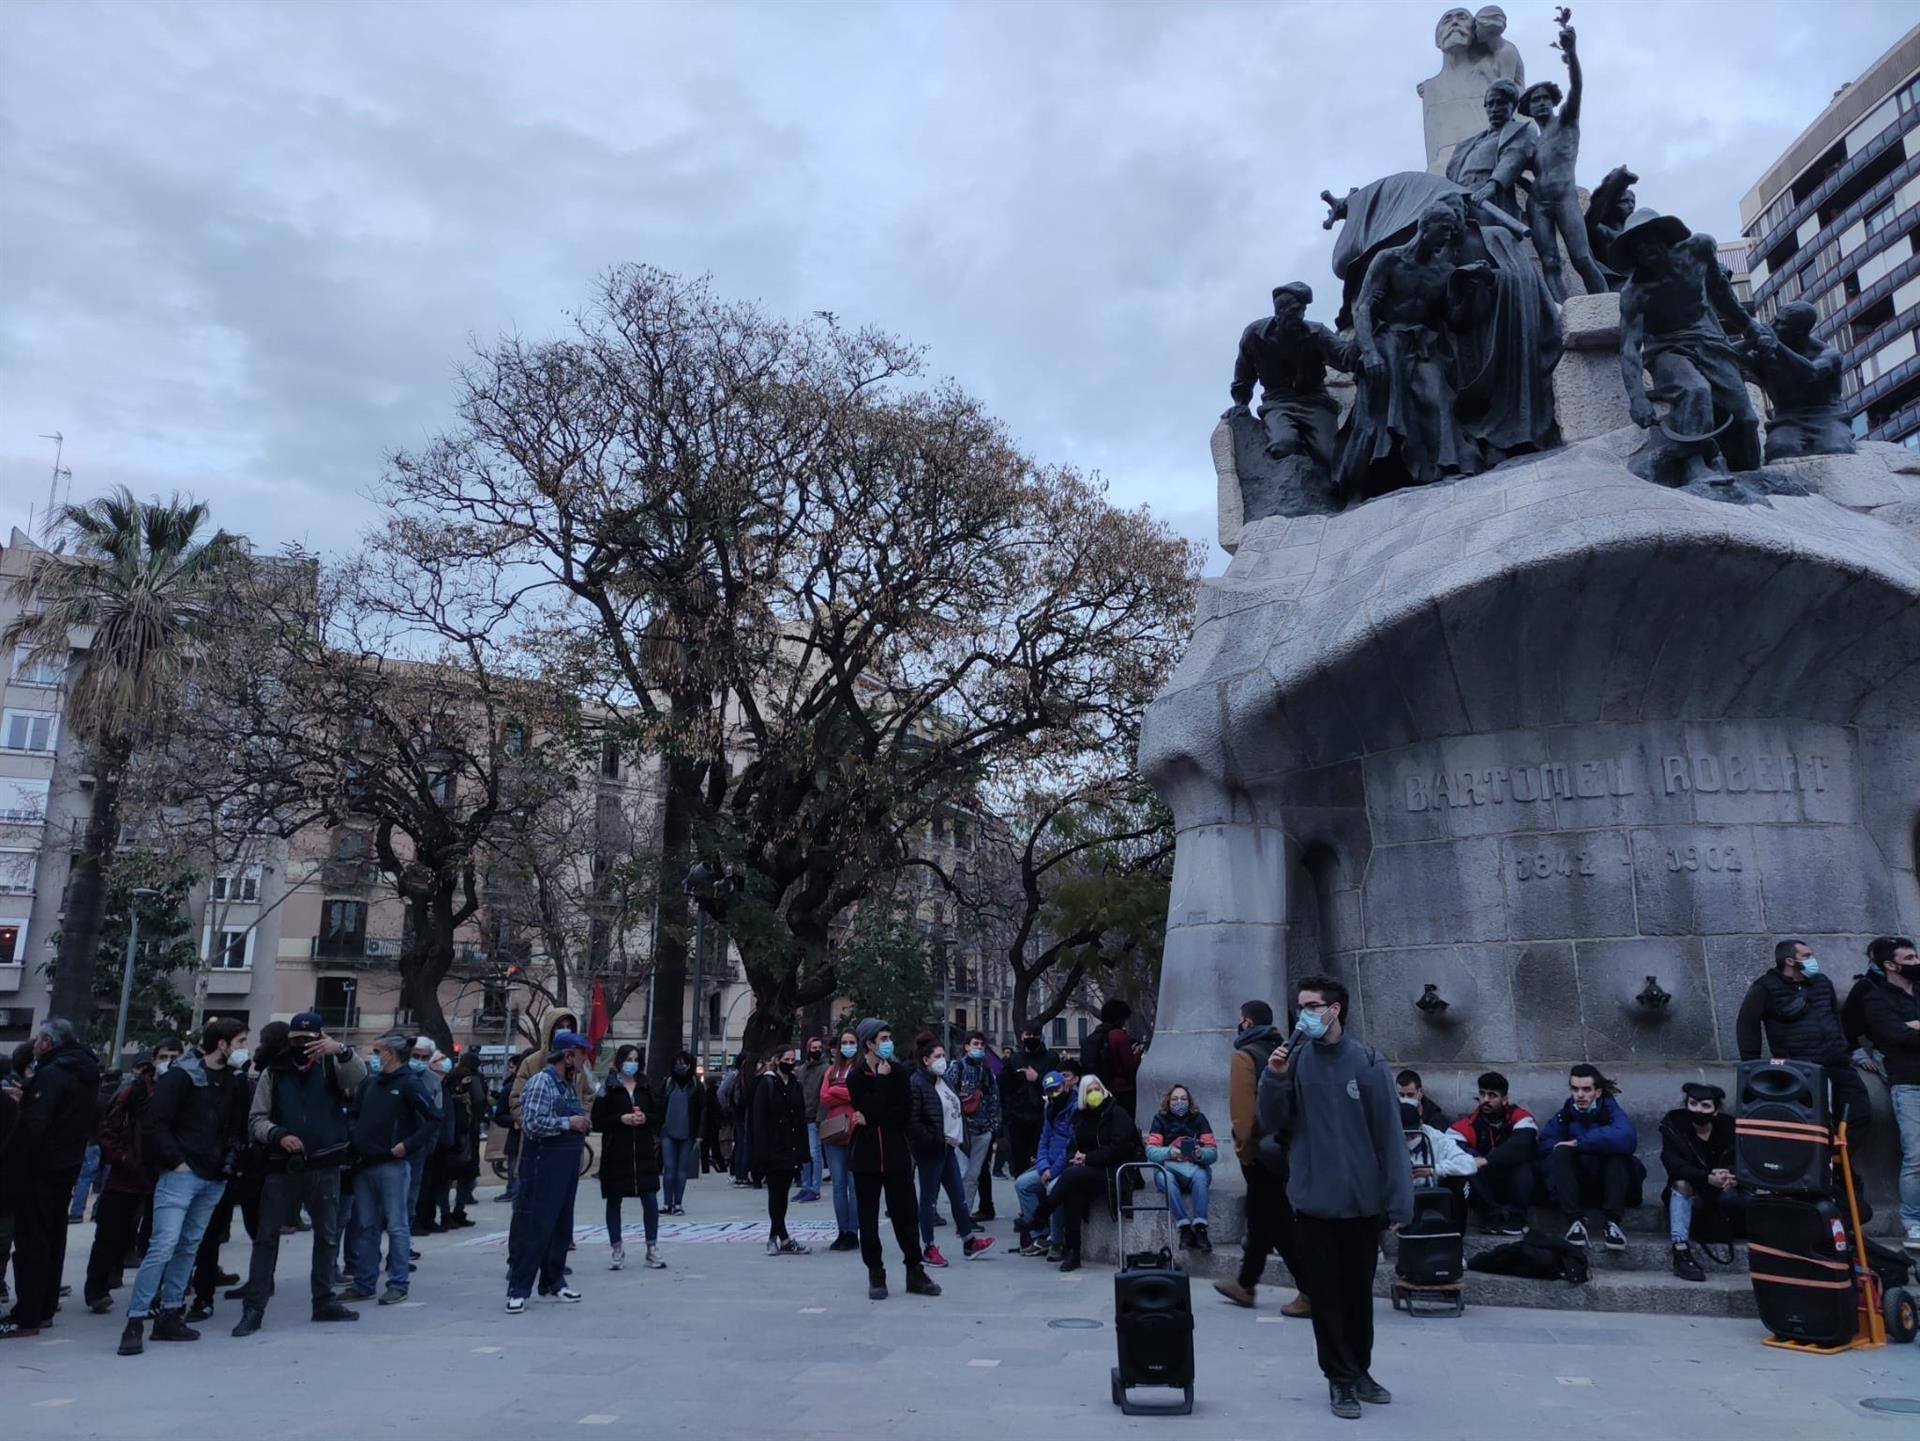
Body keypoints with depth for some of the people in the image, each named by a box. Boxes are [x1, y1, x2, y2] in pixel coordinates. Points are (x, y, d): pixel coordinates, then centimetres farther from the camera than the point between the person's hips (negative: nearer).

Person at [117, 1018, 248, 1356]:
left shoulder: (233, 1082, 11)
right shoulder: (181, 1075, -8)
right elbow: (156, 1121, -12)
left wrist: (229, 1158, 5)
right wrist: (175, 1160, -14)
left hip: (214, 1178, 7)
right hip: (182, 1174, -7)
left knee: (188, 1247, 11)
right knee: (164, 1246, -12)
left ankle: (170, 1316, 18)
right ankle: (135, 1322, -5)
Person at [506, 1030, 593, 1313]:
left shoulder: (570, 1084, 13)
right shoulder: (542, 1082, -13)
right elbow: (532, 1123, -23)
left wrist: (582, 1124, 9)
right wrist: (569, 1123, -18)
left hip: (567, 1168, 9)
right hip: (543, 1167, -9)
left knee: (561, 1226, 13)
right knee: (533, 1228, -4)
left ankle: (553, 1282, 24)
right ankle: (518, 1290, 3)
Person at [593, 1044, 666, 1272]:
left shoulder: (646, 1087, 9)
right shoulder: (608, 1089, -2)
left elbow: (658, 1116, 13)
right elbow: (597, 1122, -6)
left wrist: (645, 1118, -7)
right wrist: (621, 1119, -17)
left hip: (643, 1152, 2)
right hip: (615, 1153, -2)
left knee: (650, 1200, -2)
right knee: (614, 1201, 7)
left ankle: (652, 1250, 9)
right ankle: (617, 1251, 20)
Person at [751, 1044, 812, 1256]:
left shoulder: (795, 1085, 13)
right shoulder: (766, 1084, -5)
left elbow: (801, 1118, 14)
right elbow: (759, 1119, -10)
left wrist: (802, 1150, 8)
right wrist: (762, 1151, -16)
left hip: (791, 1149, 6)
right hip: (774, 1149, -6)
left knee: (780, 1195, 9)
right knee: (777, 1194, -2)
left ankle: (774, 1238, 15)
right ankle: (784, 1240, -2)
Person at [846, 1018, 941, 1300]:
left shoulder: (899, 1072, 3)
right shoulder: (857, 1077, -2)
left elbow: (905, 1111, -7)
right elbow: (872, 1109, -16)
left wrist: (870, 1120, -13)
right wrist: (882, 1079, -11)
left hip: (896, 1153, 1)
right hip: (866, 1155, -1)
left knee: (906, 1214, 5)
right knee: (868, 1219, 5)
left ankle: (915, 1272, 13)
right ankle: (876, 1275, 15)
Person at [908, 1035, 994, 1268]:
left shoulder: (944, 1080, 12)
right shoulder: (917, 1083, -16)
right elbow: (913, 1120, -22)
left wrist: (959, 1137, 10)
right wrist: (933, 1140, -21)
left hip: (948, 1146, 8)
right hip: (930, 1150, -8)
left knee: (958, 1194, 13)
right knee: (929, 1197, 3)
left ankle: (968, 1241, 22)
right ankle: (928, 1247, 13)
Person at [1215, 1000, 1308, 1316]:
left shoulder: (1245, 1055, -12)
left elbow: (1243, 1105, -20)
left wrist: (1243, 1144, -12)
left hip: (1261, 1148, -8)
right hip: (1283, 1145, 9)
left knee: (1277, 1222, -4)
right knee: (1262, 1217, 17)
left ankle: (1311, 1292, -7)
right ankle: (1246, 1284, 29)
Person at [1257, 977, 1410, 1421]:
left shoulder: (1367, 1062, -7)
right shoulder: (1296, 1062, -1)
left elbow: (1388, 1134, -7)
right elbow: (1273, 1123, 0)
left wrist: (1399, 1200, -10)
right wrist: (1273, 1079, -17)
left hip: (1363, 1201, -1)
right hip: (1314, 1200, 1)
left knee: (1359, 1292, 15)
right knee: (1327, 1296, 7)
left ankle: (1360, 1371, 32)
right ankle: (1340, 1379, 20)